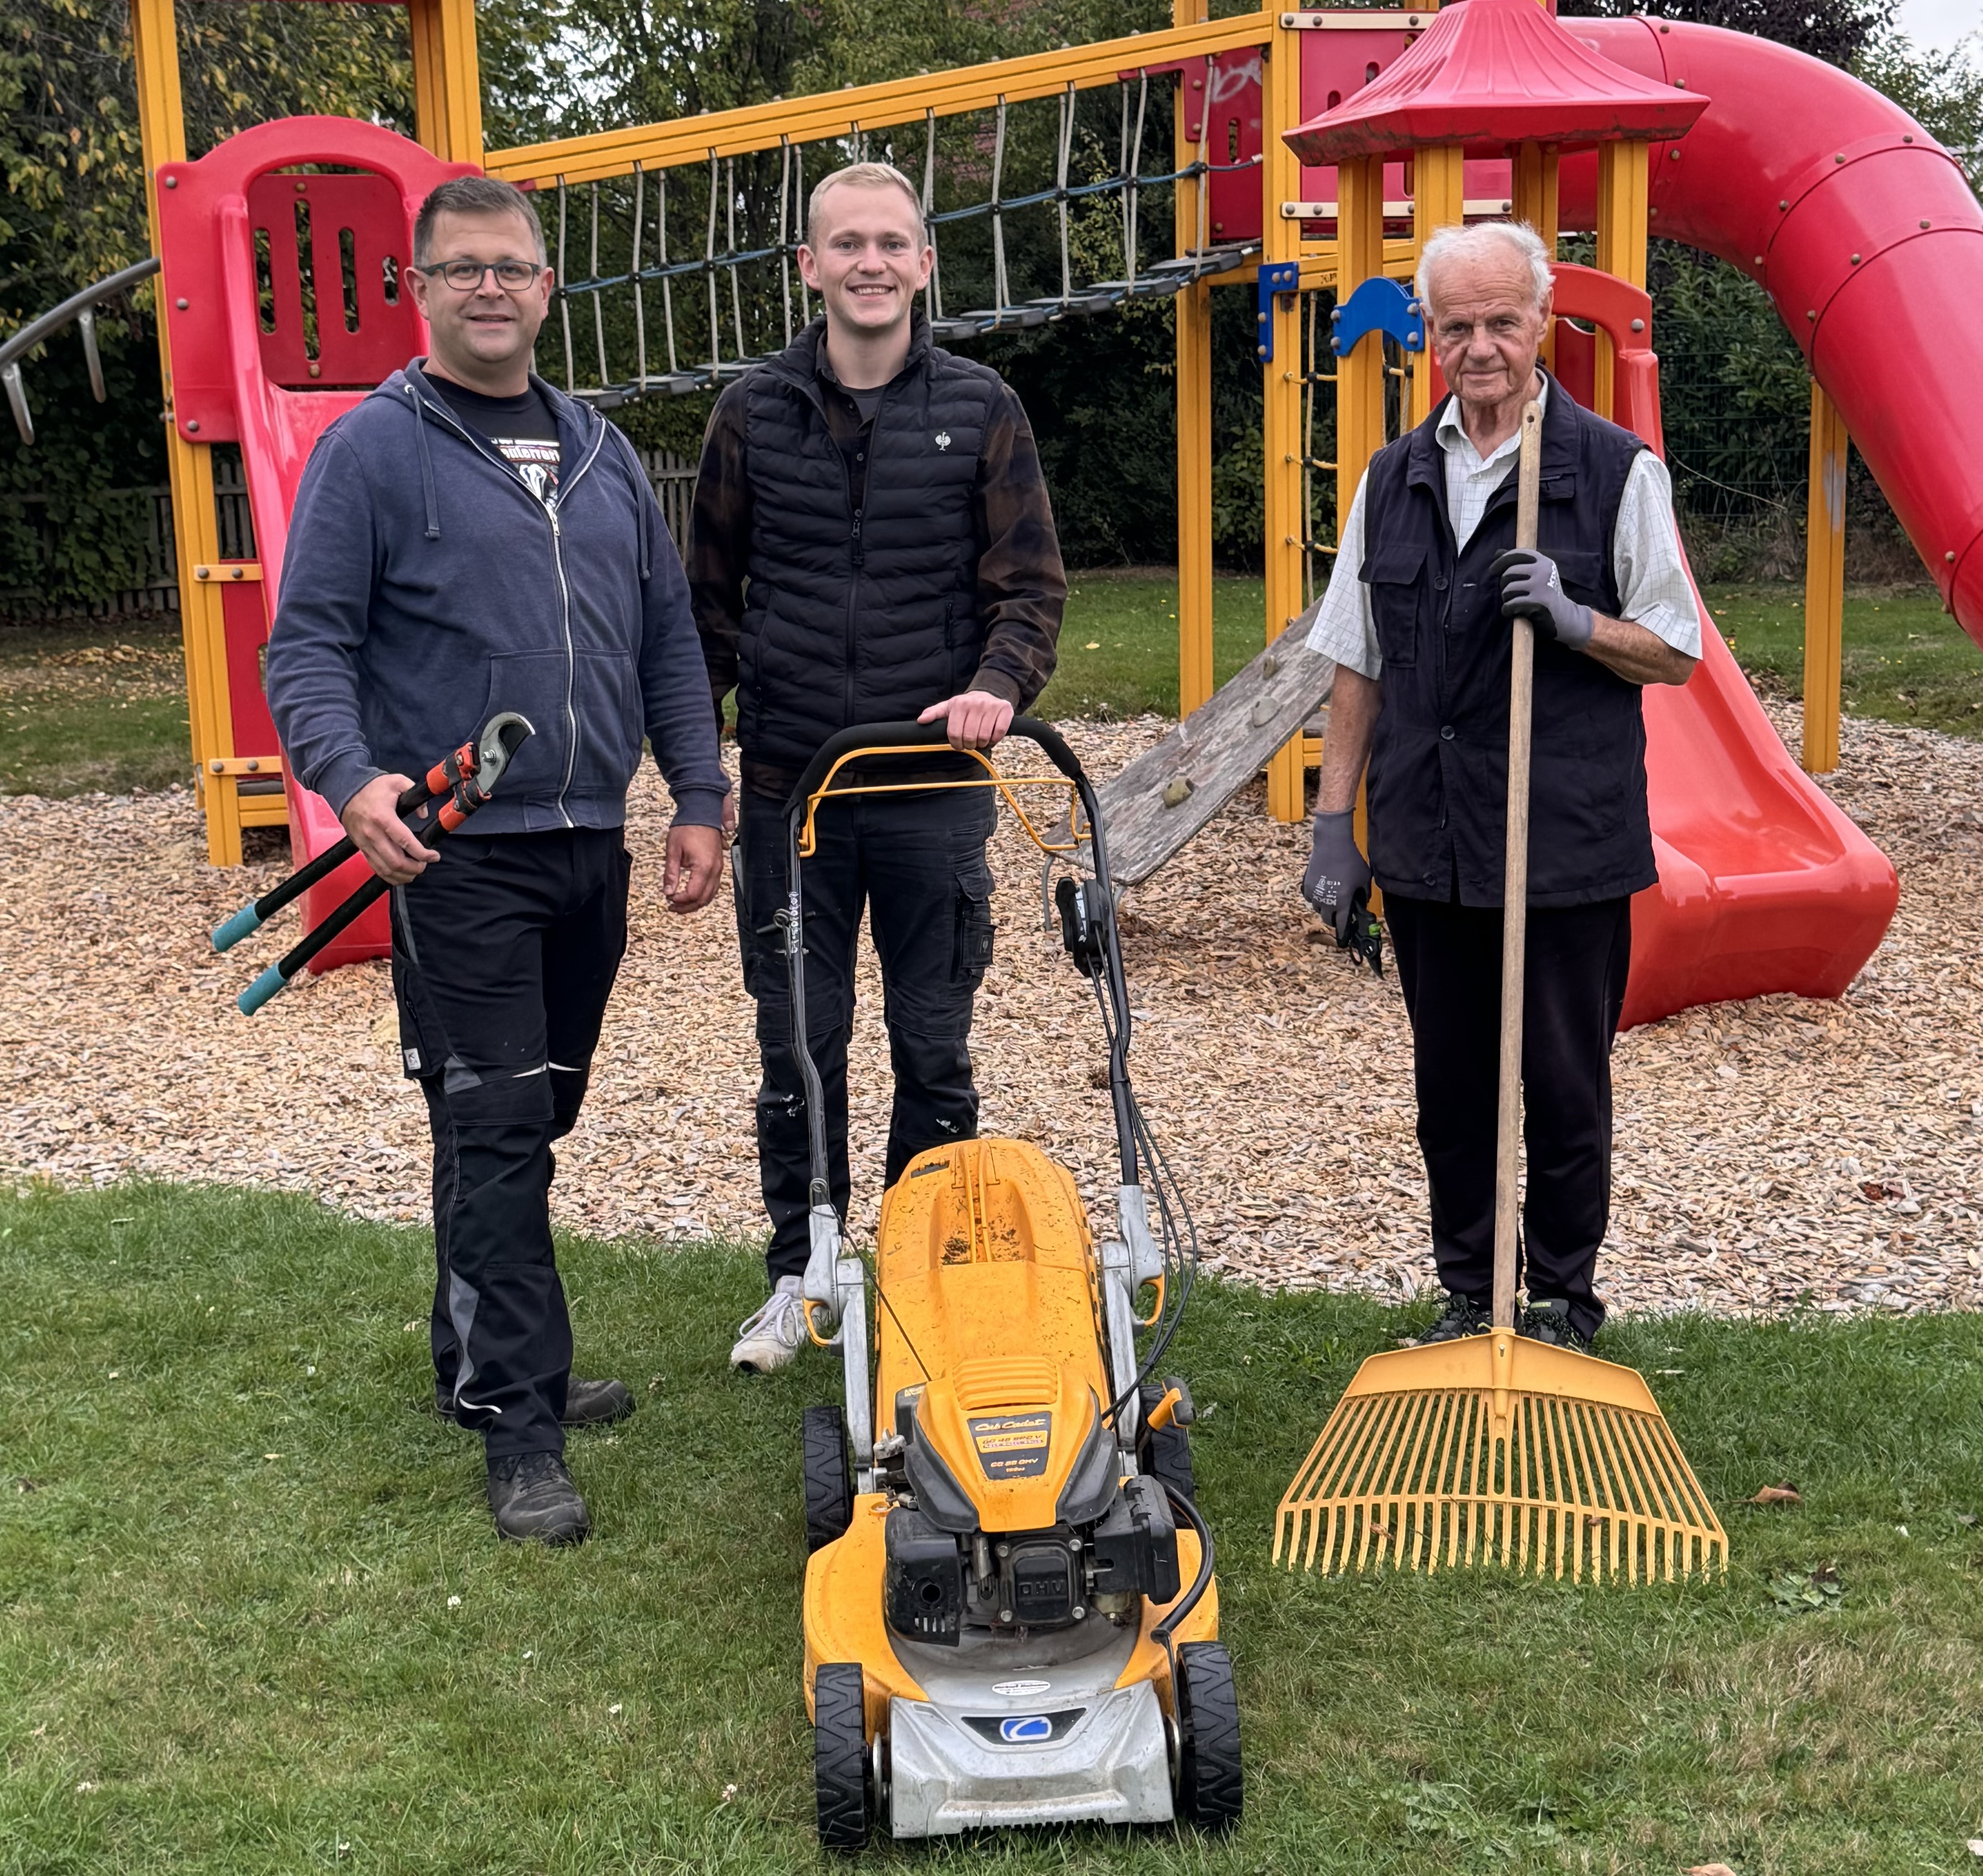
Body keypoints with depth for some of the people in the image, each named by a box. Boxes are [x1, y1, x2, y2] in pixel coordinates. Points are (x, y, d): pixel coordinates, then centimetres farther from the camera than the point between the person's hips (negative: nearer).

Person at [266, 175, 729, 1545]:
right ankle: (522, 1429, 0)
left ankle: (486, 1359, 30)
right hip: (457, 857, -6)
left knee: (533, 1123, 15)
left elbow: (668, 640, 16)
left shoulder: (602, 454, 14)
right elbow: (308, 643, -8)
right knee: (494, 1132, -7)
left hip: (591, 851, 6)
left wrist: (701, 799, 9)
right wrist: (351, 776, -26)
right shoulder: (373, 449, -3)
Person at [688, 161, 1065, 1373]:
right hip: (789, 786, 1)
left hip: (936, 785, -1)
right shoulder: (754, 412, 5)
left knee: (936, 1045, 8)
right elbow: (714, 600, 10)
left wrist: (999, 684, -17)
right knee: (797, 1044, 8)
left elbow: (1031, 584, 2)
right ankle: (802, 1275, 23)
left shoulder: (981, 410, 2)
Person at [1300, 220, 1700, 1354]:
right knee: (1451, 1088, 12)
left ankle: (1564, 1301, 23)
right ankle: (1471, 1294, 27)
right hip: (1427, 849, 4)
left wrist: (1576, 620, -18)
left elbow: (1675, 655, 1)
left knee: (1565, 1087, 6)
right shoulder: (1393, 481, 10)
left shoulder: (1619, 471, -2)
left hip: (1570, 846, -4)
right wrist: (1333, 824, 8)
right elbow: (1357, 667, 12)